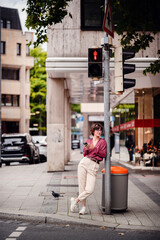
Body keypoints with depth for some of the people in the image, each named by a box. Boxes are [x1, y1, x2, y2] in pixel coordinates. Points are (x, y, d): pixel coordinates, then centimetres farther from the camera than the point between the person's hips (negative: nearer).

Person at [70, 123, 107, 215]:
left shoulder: (103, 141, 7)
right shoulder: (88, 141, 17)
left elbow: (104, 154, -2)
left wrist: (94, 148, -8)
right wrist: (86, 149, -2)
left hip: (94, 166, -2)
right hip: (84, 163, 3)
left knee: (90, 190, -14)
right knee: (82, 187, -1)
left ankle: (76, 200, 6)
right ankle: (84, 207, 12)